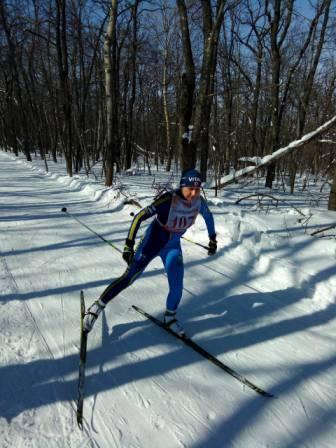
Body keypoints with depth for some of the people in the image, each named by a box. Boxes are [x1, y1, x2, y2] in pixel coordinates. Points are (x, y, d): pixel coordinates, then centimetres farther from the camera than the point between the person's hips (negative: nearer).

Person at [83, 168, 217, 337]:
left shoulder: (199, 202, -13)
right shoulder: (168, 199, -30)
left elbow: (208, 216, 10)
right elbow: (140, 216, -29)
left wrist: (213, 239, 15)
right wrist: (129, 244, -33)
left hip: (173, 246, 4)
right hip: (153, 241, -4)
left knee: (177, 287, -3)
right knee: (129, 276, -4)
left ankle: (169, 317, 26)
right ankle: (97, 307, 14)